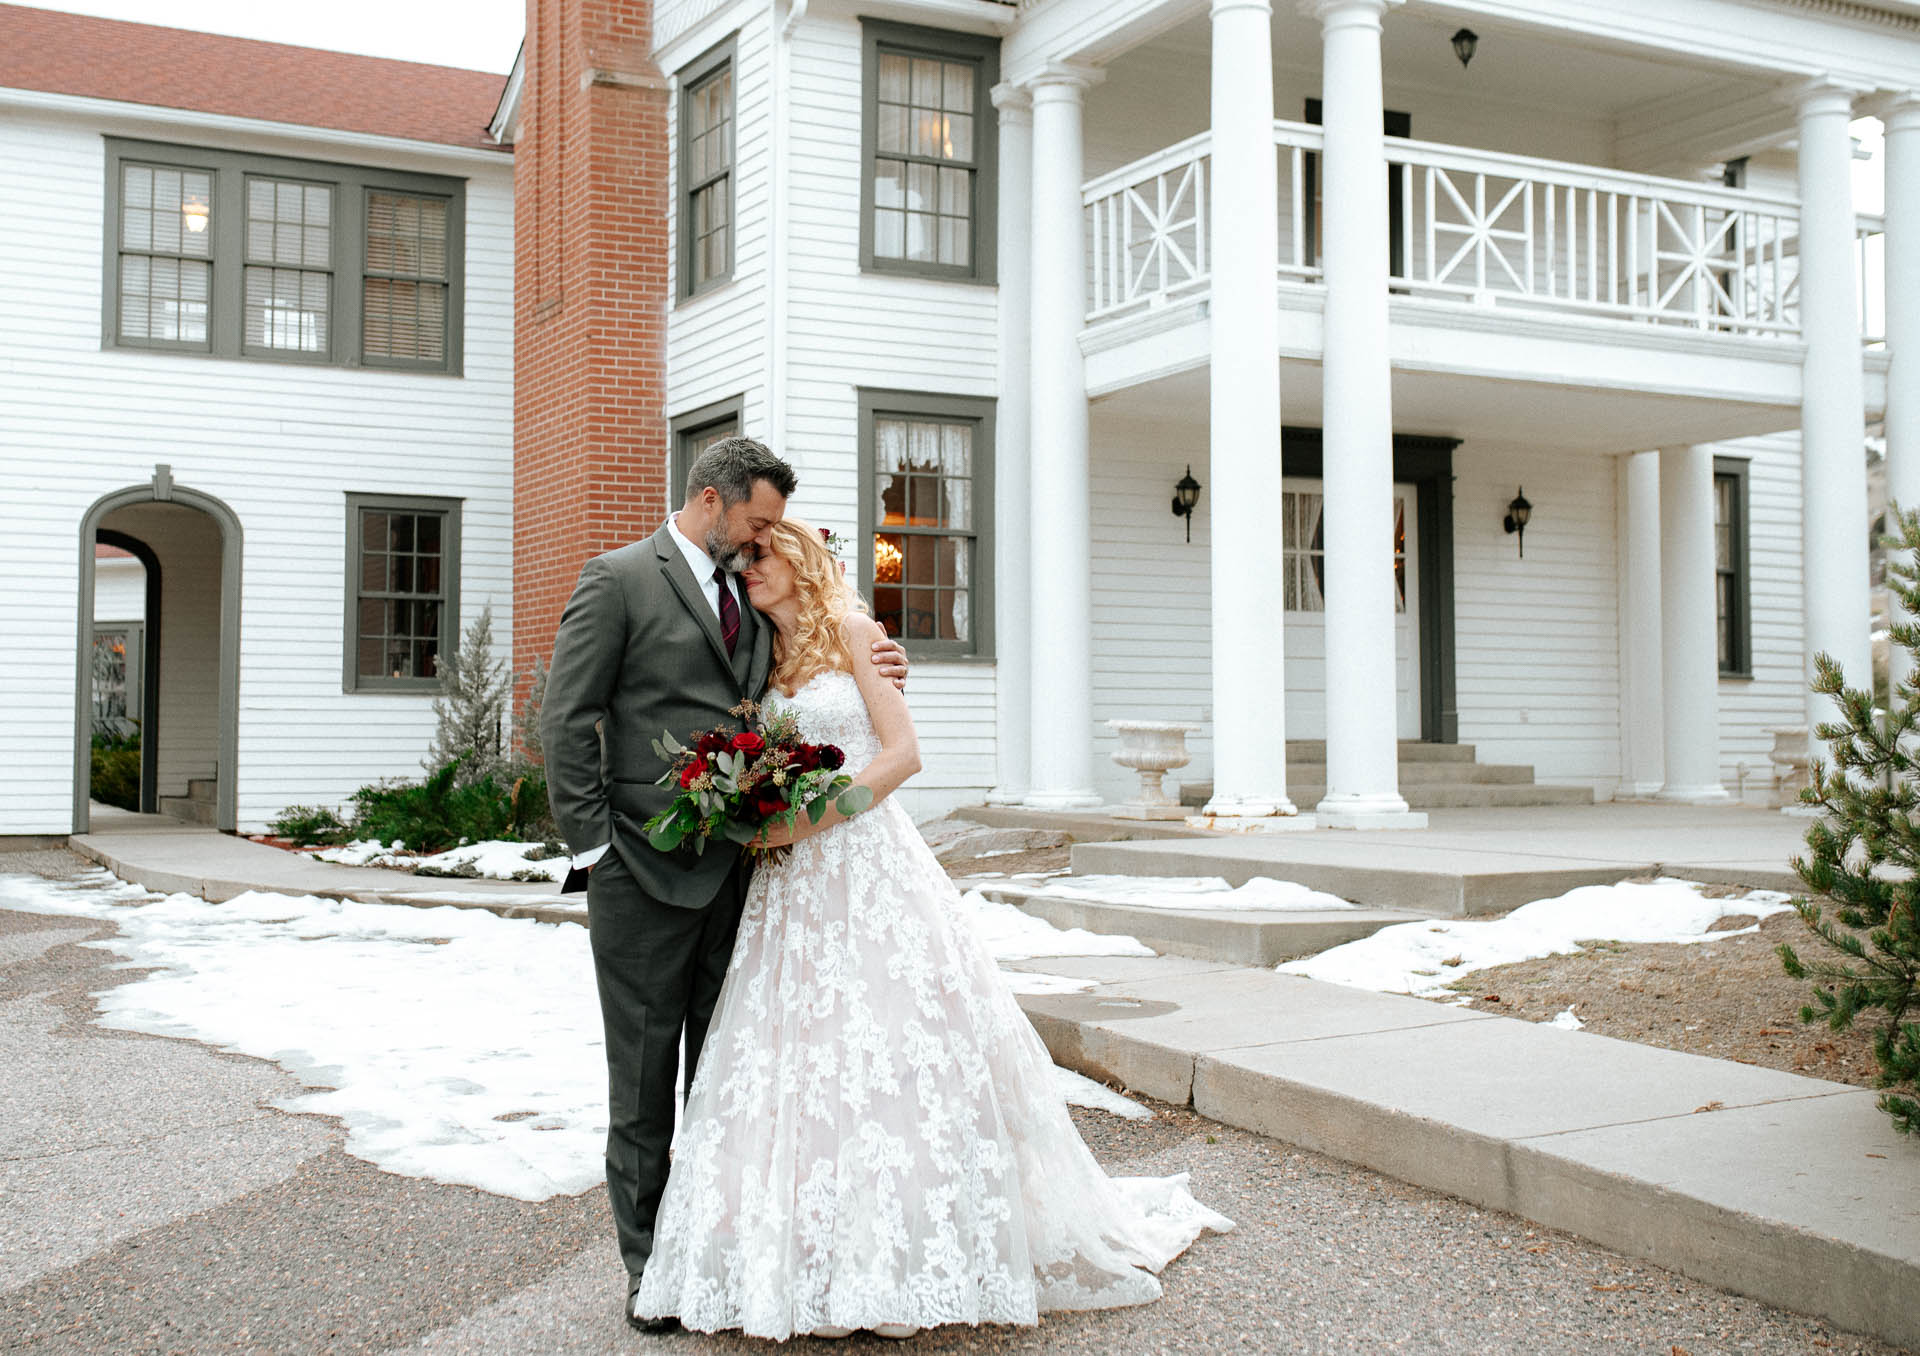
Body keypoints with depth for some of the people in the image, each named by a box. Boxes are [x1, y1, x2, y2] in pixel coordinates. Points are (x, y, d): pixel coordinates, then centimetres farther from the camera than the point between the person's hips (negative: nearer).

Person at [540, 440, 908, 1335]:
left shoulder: (751, 597, 15)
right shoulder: (619, 579, -5)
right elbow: (566, 720, -8)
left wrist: (865, 681, 2)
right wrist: (593, 847, -11)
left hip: (735, 869, 6)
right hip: (646, 874, -6)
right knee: (644, 1073, 4)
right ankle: (649, 1263, 15)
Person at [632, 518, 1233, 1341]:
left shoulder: (849, 632, 1)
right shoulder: (764, 661, 18)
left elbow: (902, 753, -7)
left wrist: (809, 817, -13)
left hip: (868, 864, -5)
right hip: (792, 884, 6)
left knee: (891, 1051, -7)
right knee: (795, 1059, 0)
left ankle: (919, 1254, 3)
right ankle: (823, 1267, 7)